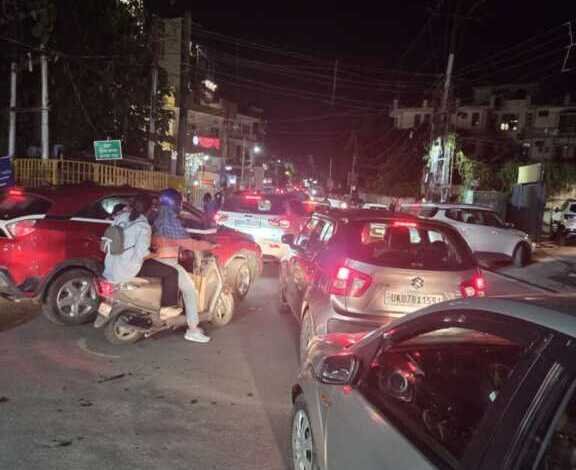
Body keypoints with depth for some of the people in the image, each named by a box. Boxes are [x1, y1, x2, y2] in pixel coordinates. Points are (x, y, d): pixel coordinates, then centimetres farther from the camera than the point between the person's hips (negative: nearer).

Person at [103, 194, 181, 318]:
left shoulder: (120, 216, 5)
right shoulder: (143, 226, -17)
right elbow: (142, 253, -24)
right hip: (129, 268, -9)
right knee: (171, 272, -5)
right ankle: (167, 307, 2)